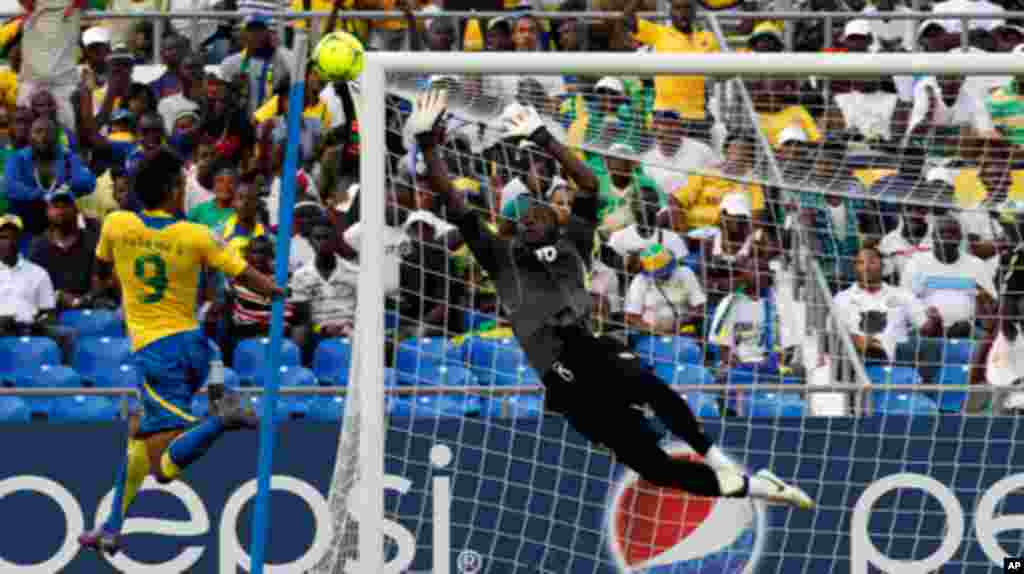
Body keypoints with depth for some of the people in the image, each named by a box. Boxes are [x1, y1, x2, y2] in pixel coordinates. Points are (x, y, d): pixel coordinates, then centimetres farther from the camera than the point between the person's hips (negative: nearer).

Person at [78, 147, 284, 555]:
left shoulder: (116, 225, -4)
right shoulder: (196, 236, -5)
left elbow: (102, 269, 17)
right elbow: (247, 276, -4)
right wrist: (282, 293, 15)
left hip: (155, 352, -4)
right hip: (193, 345, 4)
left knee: (164, 467, -11)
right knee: (139, 433, 25)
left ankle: (222, 416, -35)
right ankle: (112, 530, 29)